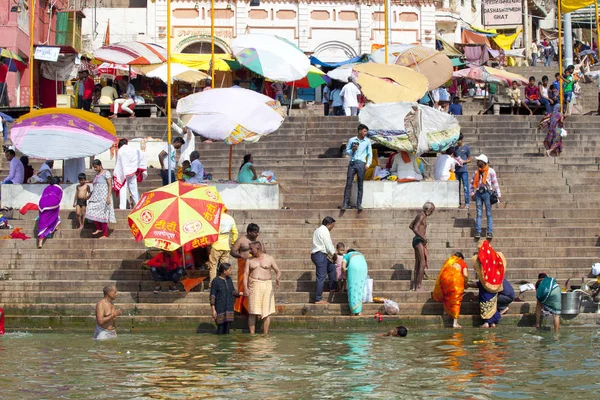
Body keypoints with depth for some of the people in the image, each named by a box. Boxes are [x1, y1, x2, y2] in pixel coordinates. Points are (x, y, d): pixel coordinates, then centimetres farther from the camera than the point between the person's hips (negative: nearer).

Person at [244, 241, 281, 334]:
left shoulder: (269, 258, 6)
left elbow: (278, 271, 6)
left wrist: (277, 278, -17)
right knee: (252, 312, -6)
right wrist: (245, 287, -10)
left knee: (267, 312, -1)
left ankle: (265, 335, 5)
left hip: (267, 286, 0)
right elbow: (246, 274, 4)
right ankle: (252, 334, -4)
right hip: (254, 286, 0)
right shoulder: (250, 260, 9)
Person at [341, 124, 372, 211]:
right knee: (348, 184, -5)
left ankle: (359, 204, 4)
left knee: (360, 185, 1)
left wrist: (368, 164, 1)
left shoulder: (367, 141, 9)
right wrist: (352, 150, -8)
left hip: (361, 164, 0)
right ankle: (346, 203, -4)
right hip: (352, 163, 0)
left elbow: (370, 154, 12)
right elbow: (347, 151, 12)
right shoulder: (352, 140, 6)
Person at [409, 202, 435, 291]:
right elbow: (415, 229, -25)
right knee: (422, 264, -10)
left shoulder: (421, 215, 15)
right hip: (419, 241, -10)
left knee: (418, 264, 13)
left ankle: (414, 286, 15)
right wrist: (423, 238, -21)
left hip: (417, 240, 10)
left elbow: (411, 226, 25)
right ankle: (418, 286, -11)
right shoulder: (422, 216, -14)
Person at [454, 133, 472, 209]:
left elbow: (470, 159, 2)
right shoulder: (455, 148, 13)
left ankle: (467, 203, -6)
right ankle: (458, 203, 12)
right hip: (456, 170, 5)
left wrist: (463, 161, -14)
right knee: (457, 187, 6)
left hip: (464, 170, -5)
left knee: (465, 187, -7)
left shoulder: (467, 147, 1)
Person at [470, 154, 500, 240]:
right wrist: (472, 193, 8)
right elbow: (472, 183, 17)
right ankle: (478, 232, 4)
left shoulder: (490, 171, -2)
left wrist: (498, 194, -4)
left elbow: (495, 183, -1)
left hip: (487, 193, -4)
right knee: (479, 214, 3)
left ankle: (490, 232, 0)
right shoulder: (476, 172, 12)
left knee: (489, 214, -2)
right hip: (478, 193, 4)